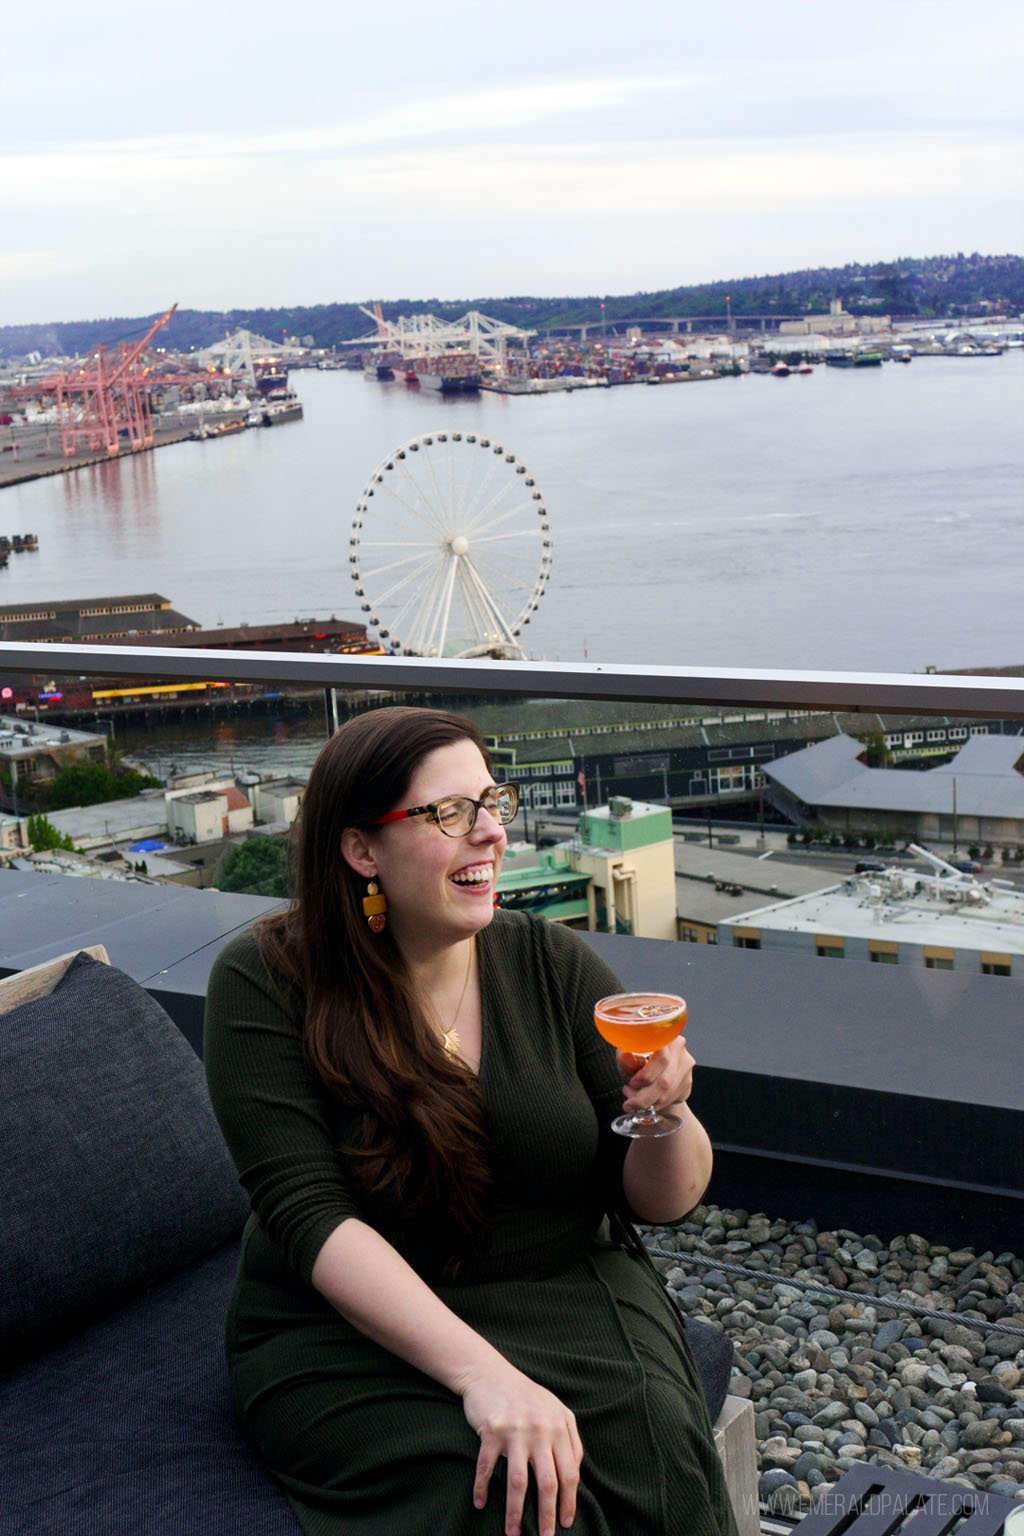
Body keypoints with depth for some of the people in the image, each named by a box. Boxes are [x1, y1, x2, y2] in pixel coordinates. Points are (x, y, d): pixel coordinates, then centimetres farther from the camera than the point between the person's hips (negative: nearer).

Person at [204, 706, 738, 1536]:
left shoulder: (554, 963, 0)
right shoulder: (265, 982, -9)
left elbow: (663, 1200, 3)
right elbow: (310, 1216, -18)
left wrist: (663, 1117, -21)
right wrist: (482, 1374, -29)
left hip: (569, 1296, 3)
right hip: (354, 1328, -3)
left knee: (658, 1457, -25)